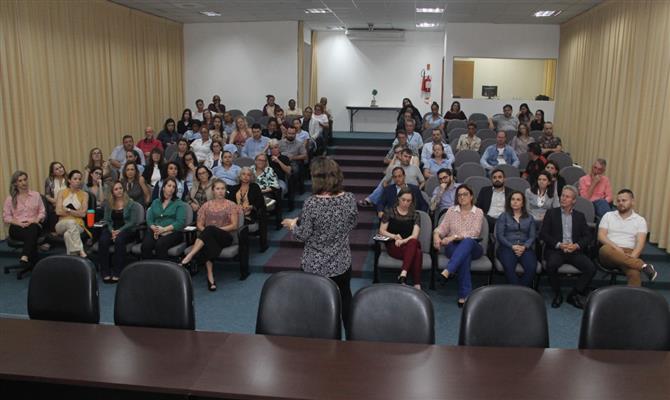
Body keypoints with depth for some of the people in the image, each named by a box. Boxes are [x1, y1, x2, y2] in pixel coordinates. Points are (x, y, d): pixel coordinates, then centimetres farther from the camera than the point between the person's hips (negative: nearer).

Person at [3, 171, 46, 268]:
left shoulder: (36, 195, 13)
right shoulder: (10, 198, 10)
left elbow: (42, 212, 10)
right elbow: (6, 217, 6)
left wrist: (35, 221, -9)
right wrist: (19, 223, -11)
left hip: (34, 225, 0)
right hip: (17, 227, 0)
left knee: (32, 228, -39)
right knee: (31, 233, -37)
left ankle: (25, 257, -53)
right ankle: (33, 260, -36)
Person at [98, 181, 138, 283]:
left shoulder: (130, 203, 2)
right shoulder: (108, 203, 14)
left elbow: (133, 221, -4)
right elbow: (106, 220, 10)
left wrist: (119, 231, -15)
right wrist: (111, 231, -9)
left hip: (126, 230, -3)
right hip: (112, 229, 3)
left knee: (119, 240, -36)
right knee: (103, 241, -30)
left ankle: (117, 273, -31)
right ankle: (105, 273, -27)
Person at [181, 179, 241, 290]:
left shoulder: (231, 205, 10)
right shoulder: (206, 206, 18)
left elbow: (234, 226, 0)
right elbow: (199, 225, 12)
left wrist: (217, 229, -12)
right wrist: (205, 231, -11)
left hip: (225, 237, -2)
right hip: (209, 236, 2)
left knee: (210, 229, -36)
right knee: (208, 243, -38)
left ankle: (189, 257, -48)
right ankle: (210, 277, -43)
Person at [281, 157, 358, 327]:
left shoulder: (311, 203, -22)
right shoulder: (349, 198, -10)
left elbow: (303, 235, -14)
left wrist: (292, 225, 5)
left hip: (315, 266, -4)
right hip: (341, 263, 4)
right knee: (345, 300, 23)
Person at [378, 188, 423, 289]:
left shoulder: (415, 215, 10)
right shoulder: (389, 212, 8)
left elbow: (415, 235, -4)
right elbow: (382, 231, 5)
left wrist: (403, 241, -25)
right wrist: (394, 236, -14)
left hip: (410, 244, 2)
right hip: (393, 246, -2)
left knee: (414, 243, -39)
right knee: (417, 253, -36)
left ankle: (403, 275, -49)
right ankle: (417, 284, -39)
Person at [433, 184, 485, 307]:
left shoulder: (478, 212, 5)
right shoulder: (451, 211, 13)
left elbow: (474, 233, -11)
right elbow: (442, 228, 4)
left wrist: (454, 236, -24)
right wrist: (436, 234, -22)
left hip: (472, 247, -1)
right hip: (453, 247, 1)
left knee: (467, 242, -40)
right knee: (465, 256, -37)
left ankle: (446, 272, -56)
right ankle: (464, 294, -43)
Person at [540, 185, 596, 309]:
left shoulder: (580, 216, 17)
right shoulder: (551, 213, 9)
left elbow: (587, 237, 9)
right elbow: (543, 234, 1)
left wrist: (576, 245, -12)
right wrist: (559, 245, -13)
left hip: (574, 250, 3)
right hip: (556, 249, -2)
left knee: (591, 268, -23)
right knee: (551, 265, -34)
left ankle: (574, 295, -2)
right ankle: (557, 294, -8)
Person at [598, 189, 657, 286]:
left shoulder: (640, 220, 12)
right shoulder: (608, 216, 14)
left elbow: (640, 242, 0)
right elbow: (601, 236, 2)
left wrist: (632, 257, -19)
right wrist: (616, 248, -14)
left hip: (629, 253, 0)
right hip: (611, 250, 0)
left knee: (634, 273, -36)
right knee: (605, 249, -39)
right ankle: (643, 266, -36)